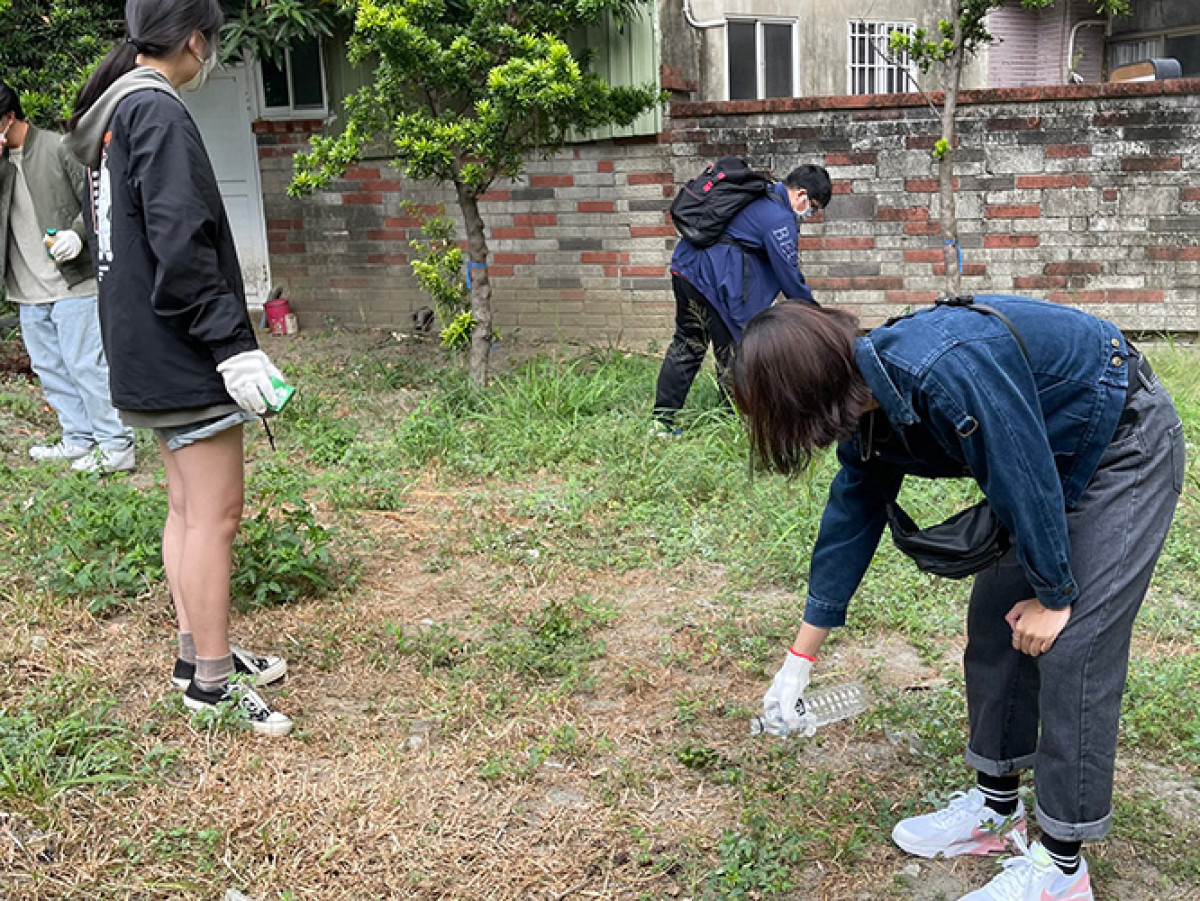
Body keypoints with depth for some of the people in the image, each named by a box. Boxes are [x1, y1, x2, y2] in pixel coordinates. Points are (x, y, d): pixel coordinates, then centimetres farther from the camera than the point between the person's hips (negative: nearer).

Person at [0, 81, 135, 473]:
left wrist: (77, 233, -23)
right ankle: (78, 440, 23)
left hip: (72, 282, -7)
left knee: (86, 364, -7)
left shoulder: (59, 148, -5)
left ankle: (116, 446, 0)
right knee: (50, 369, 12)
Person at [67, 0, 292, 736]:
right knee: (214, 515, -4)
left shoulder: (113, 116, 15)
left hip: (150, 351, 10)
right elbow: (181, 246, -22)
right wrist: (233, 344, -22)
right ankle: (213, 679, 5)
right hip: (185, 354, -10)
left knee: (189, 506, 15)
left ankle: (198, 653, 25)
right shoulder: (159, 114, -14)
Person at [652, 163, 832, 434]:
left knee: (686, 345, 15)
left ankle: (663, 419, 17)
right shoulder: (779, 218, -12)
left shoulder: (760, 195, 18)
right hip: (713, 278, -10)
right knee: (733, 352, 2)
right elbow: (790, 277, -10)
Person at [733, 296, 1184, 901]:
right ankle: (997, 808, 23)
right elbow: (849, 522, 2)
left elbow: (1027, 478, -29)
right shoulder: (868, 406, -8)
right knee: (995, 619, 8)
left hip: (1127, 447, -8)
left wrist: (1053, 596, -13)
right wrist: (799, 660, 9)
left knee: (1072, 646, -10)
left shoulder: (945, 370, -37)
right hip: (1057, 457, 9)